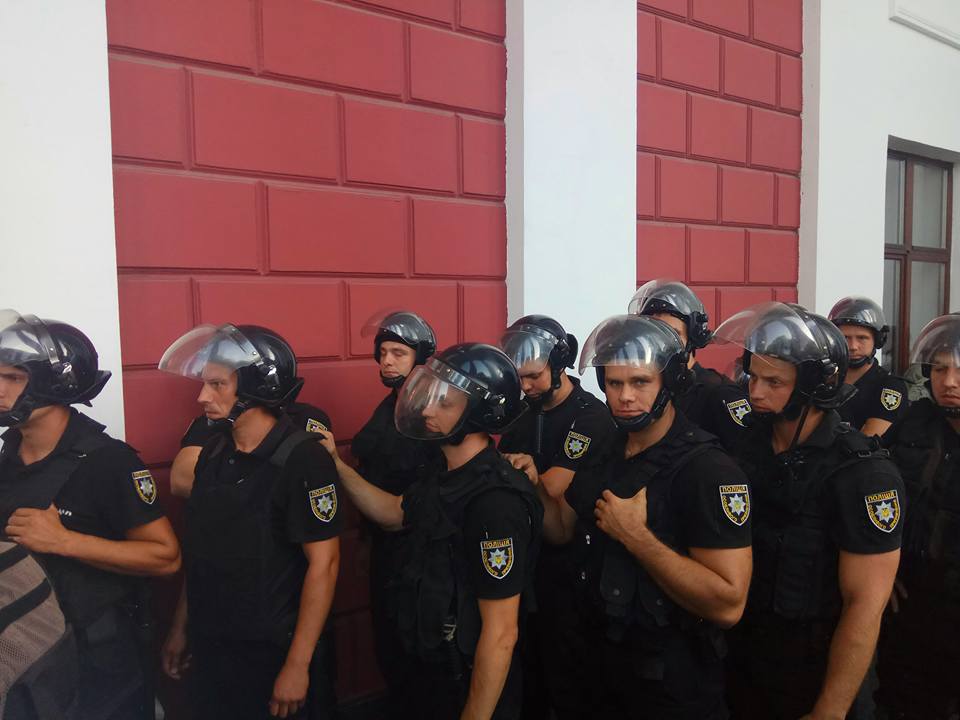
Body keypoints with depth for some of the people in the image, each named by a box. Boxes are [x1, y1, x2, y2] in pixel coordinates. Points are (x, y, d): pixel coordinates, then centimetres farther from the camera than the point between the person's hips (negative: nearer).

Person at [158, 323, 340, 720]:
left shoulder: (301, 459, -18)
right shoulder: (213, 453, 2)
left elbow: (323, 564, -18)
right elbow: (200, 550, 11)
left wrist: (298, 664, -18)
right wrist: (180, 628, 13)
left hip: (274, 652, -6)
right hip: (211, 649, 6)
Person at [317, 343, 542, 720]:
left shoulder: (496, 501, -29)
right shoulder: (446, 476, -1)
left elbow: (501, 634, -27)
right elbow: (394, 513, 18)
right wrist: (336, 463, 7)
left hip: (471, 688, -8)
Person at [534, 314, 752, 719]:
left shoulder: (709, 469, -23)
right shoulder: (602, 454, 1)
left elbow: (728, 604, -28)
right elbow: (562, 530, 12)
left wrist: (636, 537, -28)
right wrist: (535, 488, -6)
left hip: (674, 679, -6)